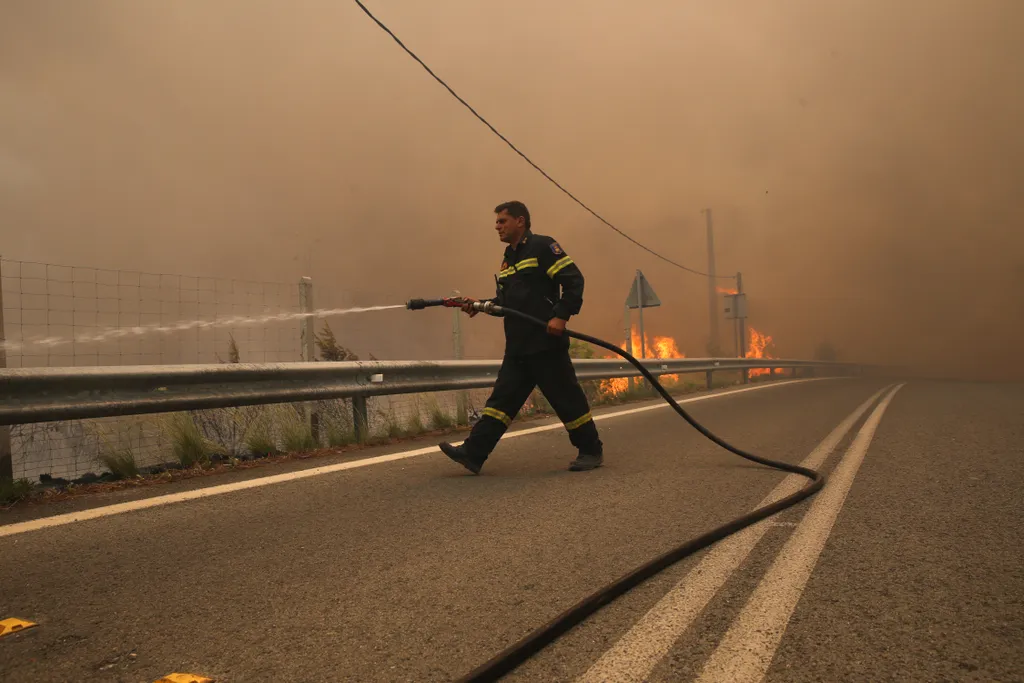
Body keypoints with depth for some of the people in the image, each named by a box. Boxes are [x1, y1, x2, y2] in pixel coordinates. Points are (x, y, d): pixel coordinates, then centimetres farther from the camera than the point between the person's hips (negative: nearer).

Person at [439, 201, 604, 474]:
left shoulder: (542, 246, -5)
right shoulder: (508, 258, 20)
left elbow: (573, 280, -13)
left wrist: (561, 315, -21)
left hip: (546, 342, -8)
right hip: (518, 347, 8)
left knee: (566, 397, 0)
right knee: (502, 398, 2)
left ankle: (591, 451, 14)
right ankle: (473, 453, -2)